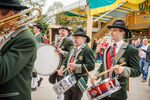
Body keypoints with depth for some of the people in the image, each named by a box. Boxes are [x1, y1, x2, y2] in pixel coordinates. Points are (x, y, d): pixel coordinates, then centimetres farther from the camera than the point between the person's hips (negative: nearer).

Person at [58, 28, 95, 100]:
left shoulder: (87, 50, -12)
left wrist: (76, 67, -27)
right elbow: (66, 61, 20)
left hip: (79, 82, -6)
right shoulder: (72, 49, 13)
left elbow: (91, 66, -20)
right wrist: (62, 69, 2)